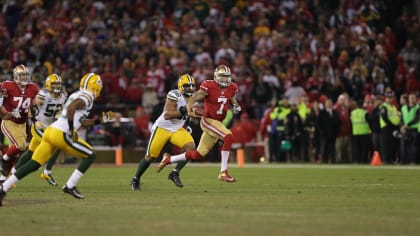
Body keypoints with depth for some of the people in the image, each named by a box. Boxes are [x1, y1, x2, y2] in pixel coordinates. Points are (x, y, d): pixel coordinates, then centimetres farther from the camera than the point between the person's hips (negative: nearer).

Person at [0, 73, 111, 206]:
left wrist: (101, 120, 31)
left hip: (51, 131, 9)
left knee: (33, 165, 7)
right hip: (61, 135, -9)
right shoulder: (86, 97, -5)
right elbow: (71, 108, -23)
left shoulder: (77, 95, 24)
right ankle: (70, 186, 0)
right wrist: (71, 131, -19)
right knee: (90, 155, 4)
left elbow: (81, 122, 31)